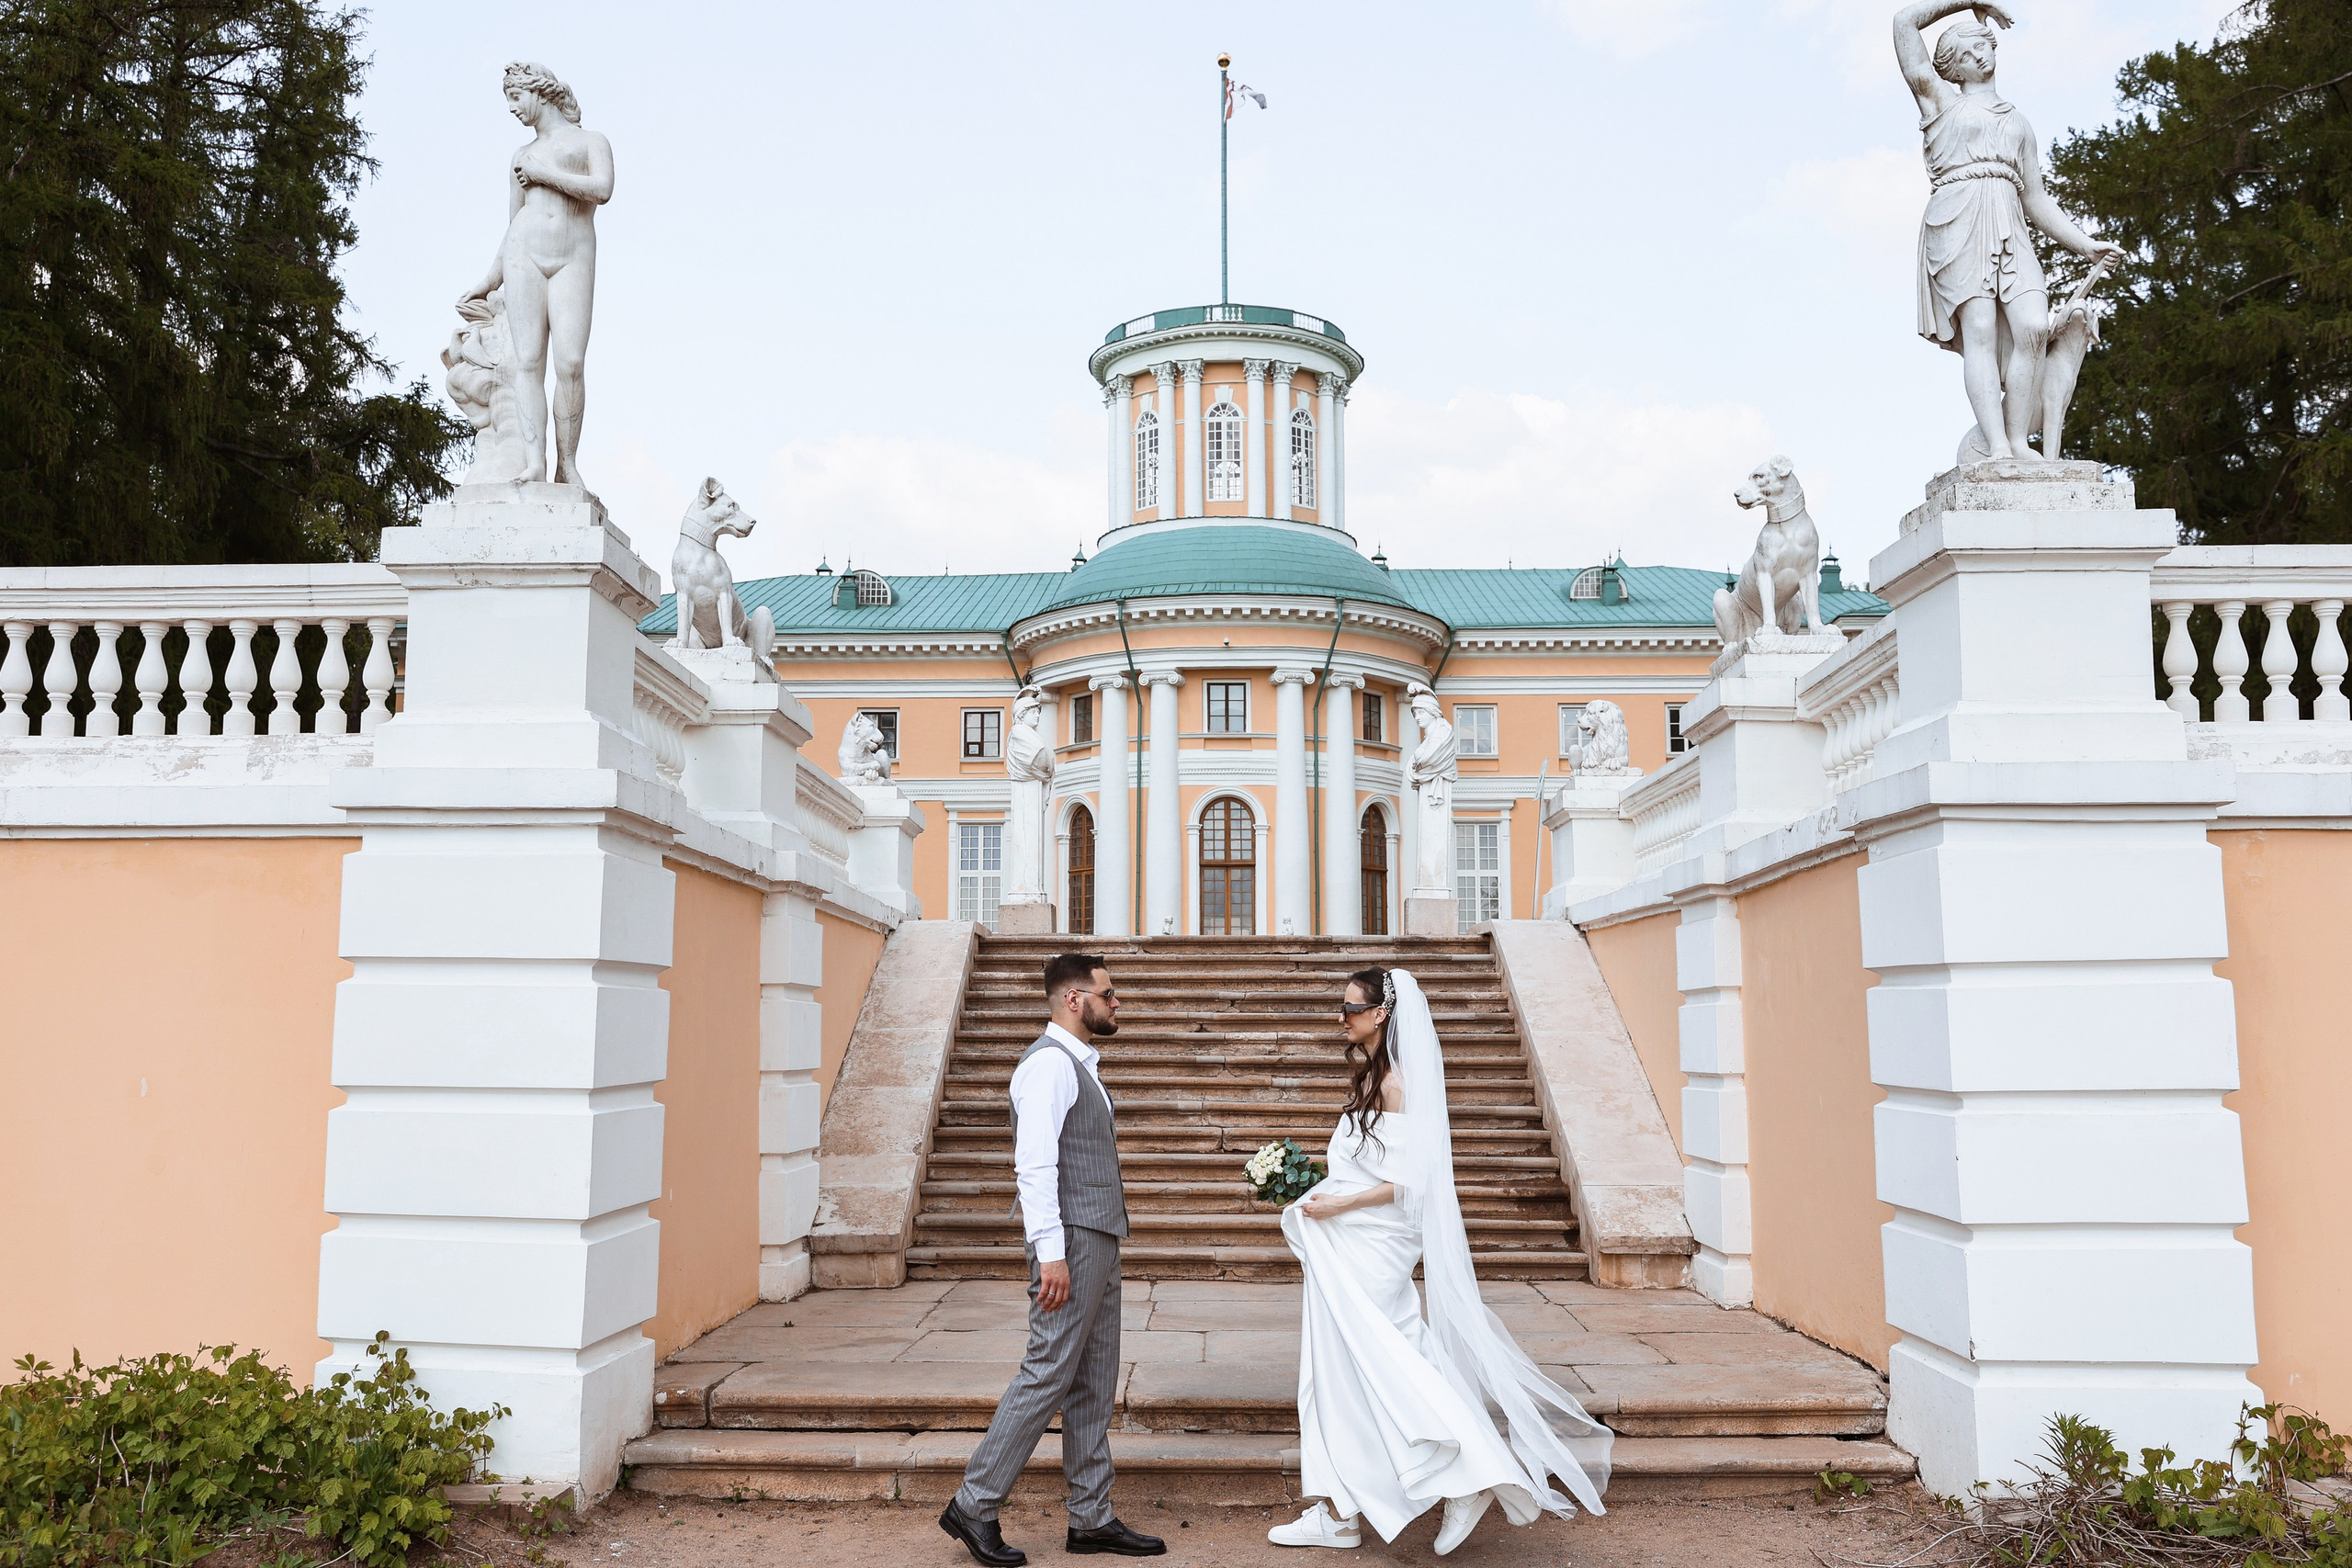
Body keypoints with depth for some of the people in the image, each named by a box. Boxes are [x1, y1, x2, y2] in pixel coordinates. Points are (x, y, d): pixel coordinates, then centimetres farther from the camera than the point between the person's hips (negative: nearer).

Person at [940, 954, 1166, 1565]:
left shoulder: (1078, 1065, 18)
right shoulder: (1049, 1062, -13)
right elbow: (1035, 1164, -21)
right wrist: (1051, 1252, -24)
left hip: (1099, 1243, 10)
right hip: (1073, 1240, -10)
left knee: (1094, 1385, 12)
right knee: (1048, 1374, -5)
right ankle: (974, 1505, 5)